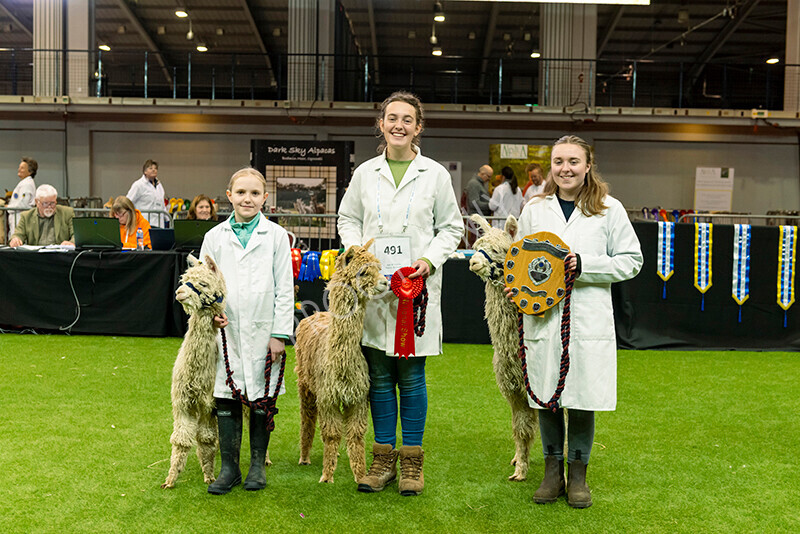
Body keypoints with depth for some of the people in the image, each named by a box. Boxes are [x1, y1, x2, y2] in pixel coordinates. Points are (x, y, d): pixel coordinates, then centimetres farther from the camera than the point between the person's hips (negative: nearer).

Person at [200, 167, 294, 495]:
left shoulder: (276, 236, 1)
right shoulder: (215, 237, 7)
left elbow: (284, 288, 0)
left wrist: (280, 333, -4)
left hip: (263, 331, -1)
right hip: (225, 331, 2)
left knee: (262, 399, 7)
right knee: (226, 399, 4)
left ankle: (258, 465, 22)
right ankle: (229, 467, 17)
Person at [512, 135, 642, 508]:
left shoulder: (610, 210, 4)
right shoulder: (534, 210, 11)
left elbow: (631, 261, 4)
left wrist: (585, 265, -11)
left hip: (588, 320, -2)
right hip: (542, 317, 2)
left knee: (583, 398, 2)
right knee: (546, 395, 6)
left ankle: (578, 473, 20)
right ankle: (552, 469, 23)